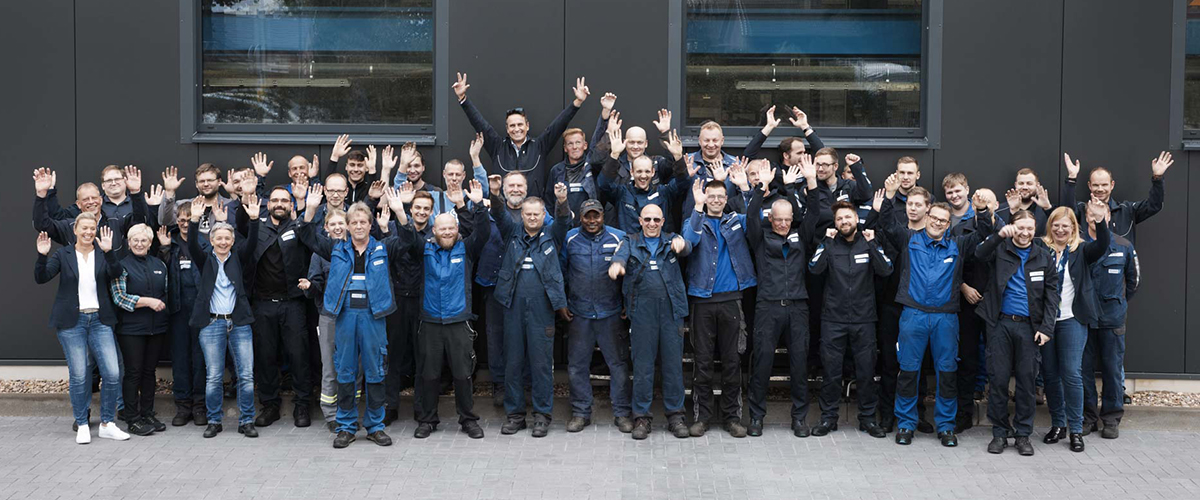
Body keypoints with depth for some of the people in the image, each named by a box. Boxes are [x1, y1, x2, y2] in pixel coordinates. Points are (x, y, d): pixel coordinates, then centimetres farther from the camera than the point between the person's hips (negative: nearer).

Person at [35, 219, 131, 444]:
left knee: (112, 373, -4)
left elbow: (114, 273, -12)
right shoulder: (63, 254, 5)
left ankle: (107, 424, 9)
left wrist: (108, 251, -28)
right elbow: (41, 278, -3)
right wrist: (42, 255, -20)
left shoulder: (102, 253, 5)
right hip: (72, 321, -1)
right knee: (78, 376, 1)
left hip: (99, 320, 1)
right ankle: (82, 426, 14)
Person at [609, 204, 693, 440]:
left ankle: (675, 415, 14)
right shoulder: (631, 242, 11)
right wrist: (617, 263, -36)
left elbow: (686, 248, -10)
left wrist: (681, 244, -36)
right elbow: (622, 252, -11)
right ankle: (641, 417, 10)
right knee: (642, 365, 2)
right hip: (642, 309, -1)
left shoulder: (671, 241, 12)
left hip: (670, 308, 1)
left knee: (673, 363, 4)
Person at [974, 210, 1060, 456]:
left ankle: (1023, 434, 14)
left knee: (1026, 380, 4)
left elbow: (1051, 295, 7)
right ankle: (999, 433, 12)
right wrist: (999, 235, -35)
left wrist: (1046, 327, -3)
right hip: (1000, 324, -1)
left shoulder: (1044, 258, 9)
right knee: (998, 379, 2)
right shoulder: (1001, 249, 4)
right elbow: (981, 254, -18)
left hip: (1029, 326, 1)